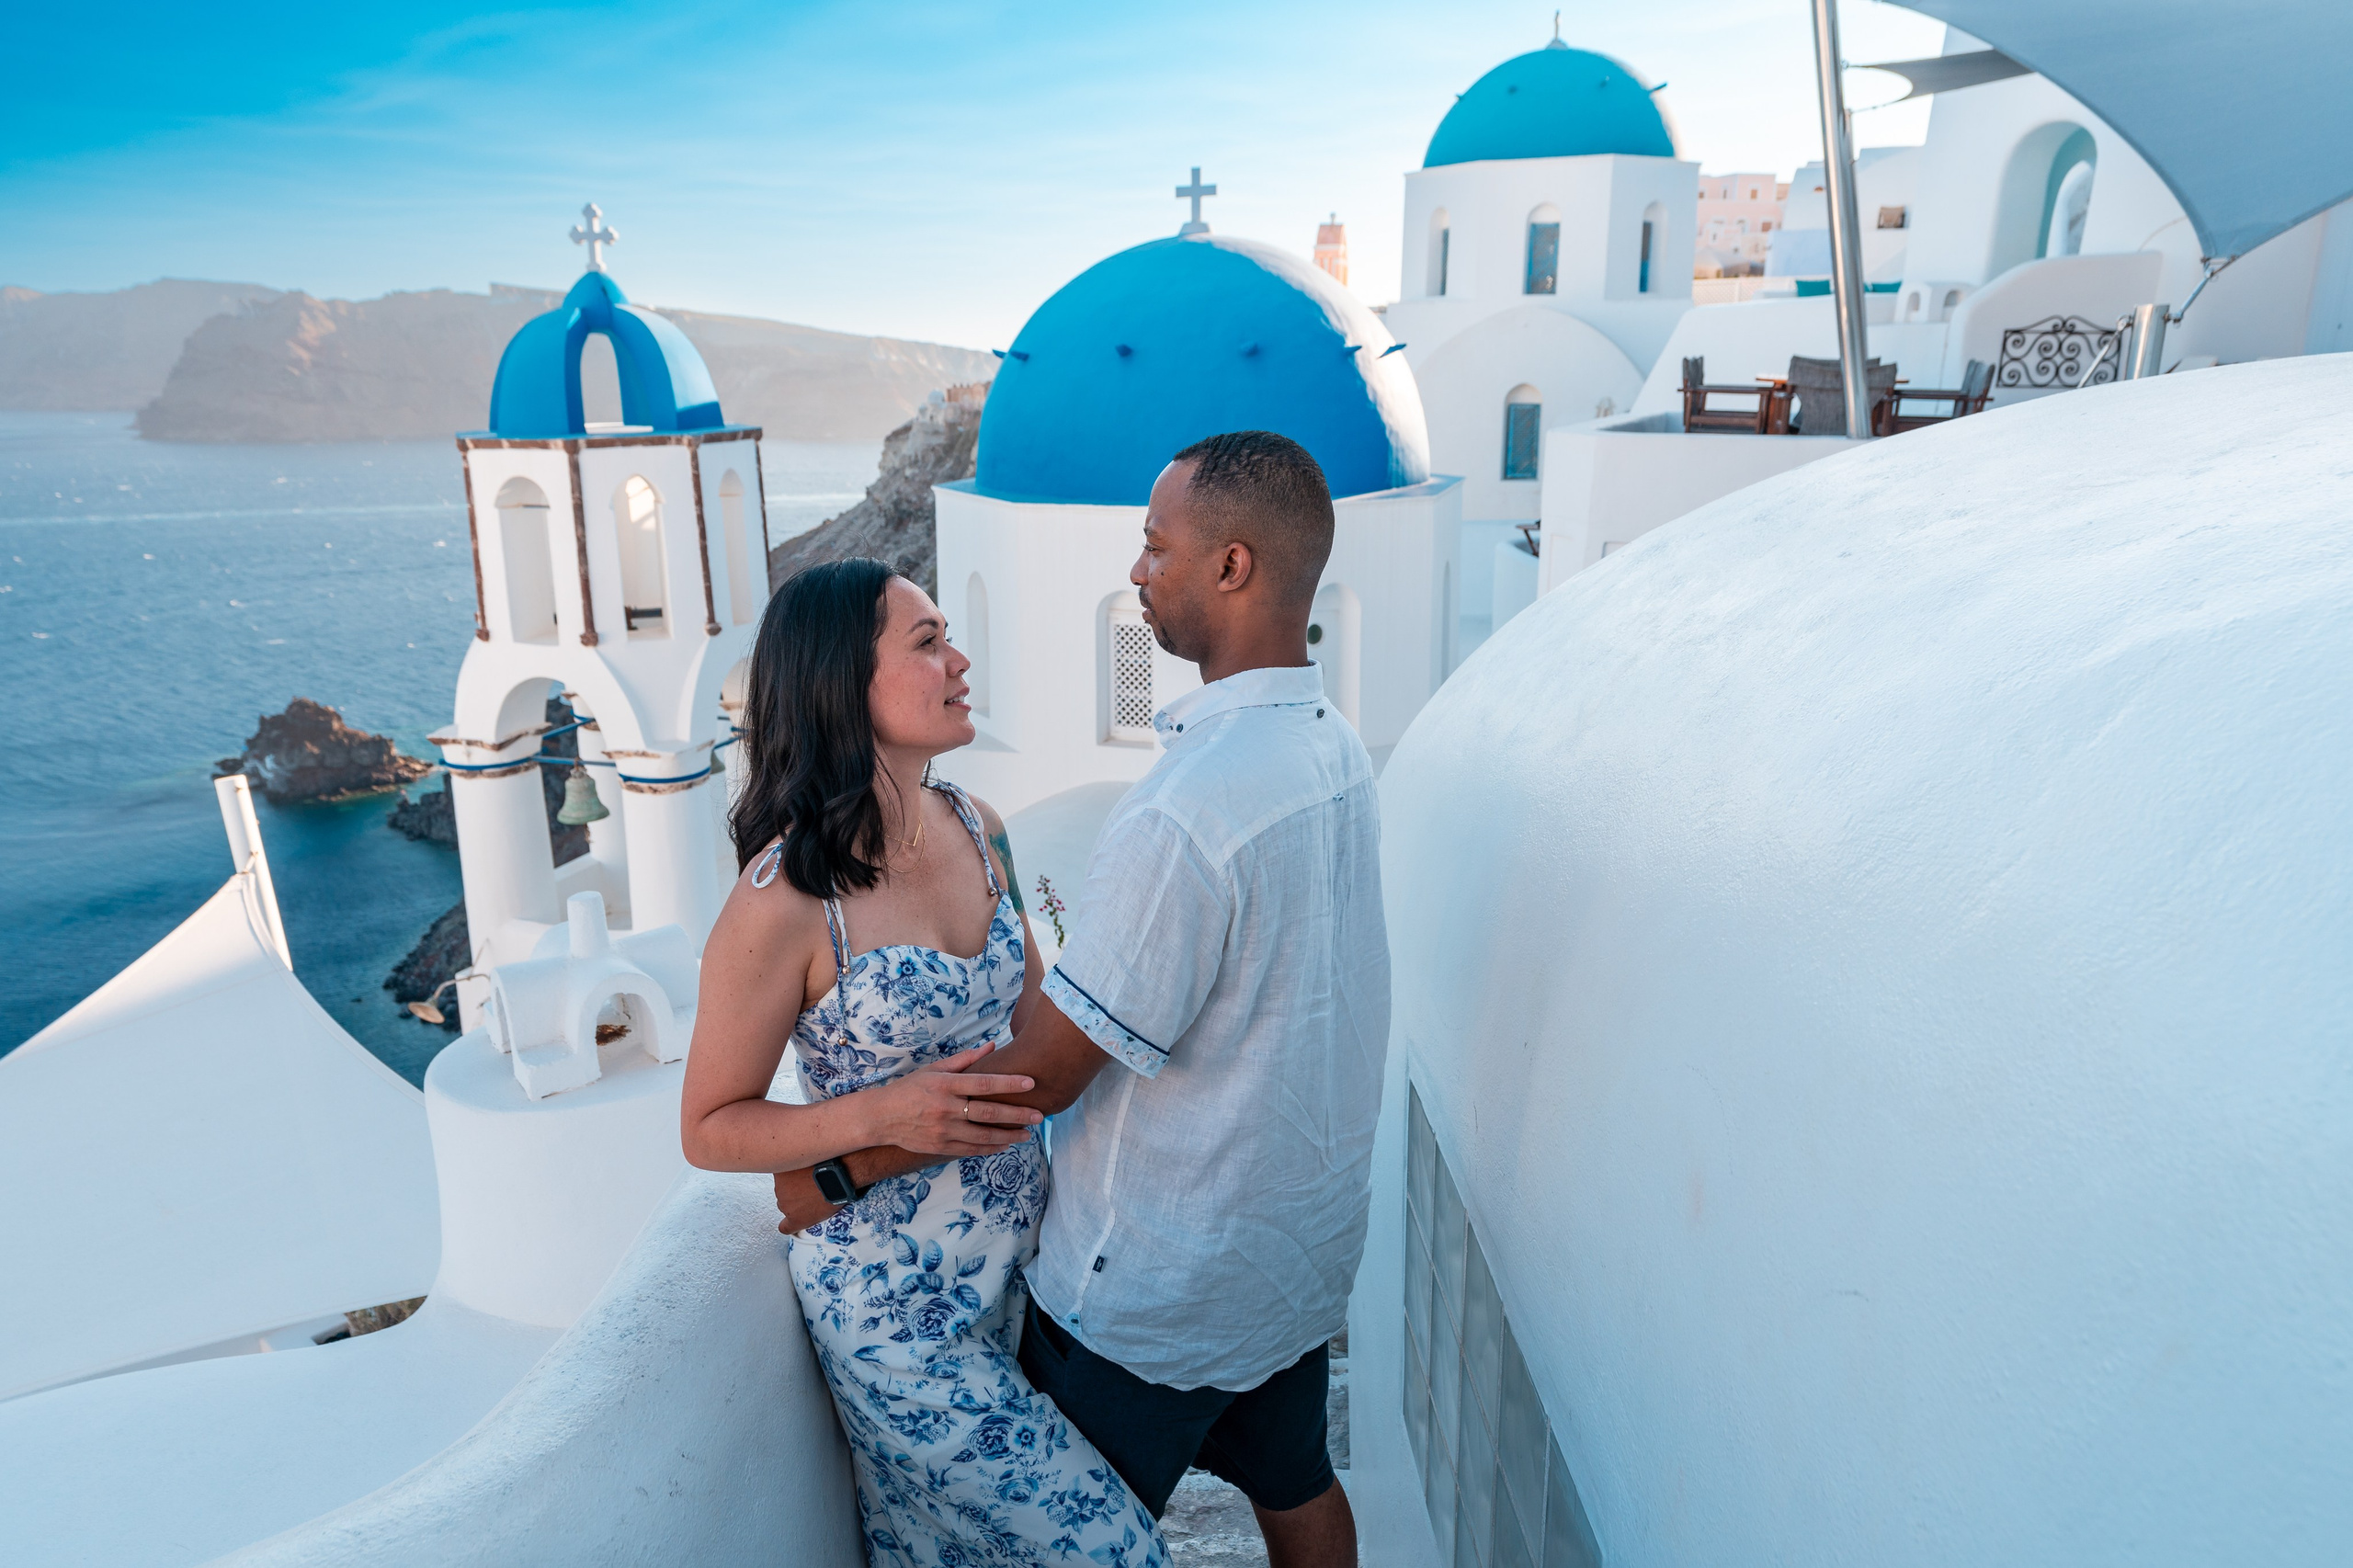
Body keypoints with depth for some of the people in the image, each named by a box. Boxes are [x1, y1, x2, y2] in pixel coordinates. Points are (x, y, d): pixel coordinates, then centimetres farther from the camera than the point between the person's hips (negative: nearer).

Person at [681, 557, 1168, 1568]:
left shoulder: (976, 830, -2)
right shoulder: (785, 902, -21)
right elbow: (710, 1129, -11)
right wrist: (880, 1114, -25)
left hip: (1023, 1246, 6)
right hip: (896, 1302, -6)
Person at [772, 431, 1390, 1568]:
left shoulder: (1186, 814, -33)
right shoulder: (1334, 748, -3)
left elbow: (1041, 1077, -25)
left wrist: (838, 1172, -11)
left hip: (1157, 1291, -8)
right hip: (1305, 1243, 8)